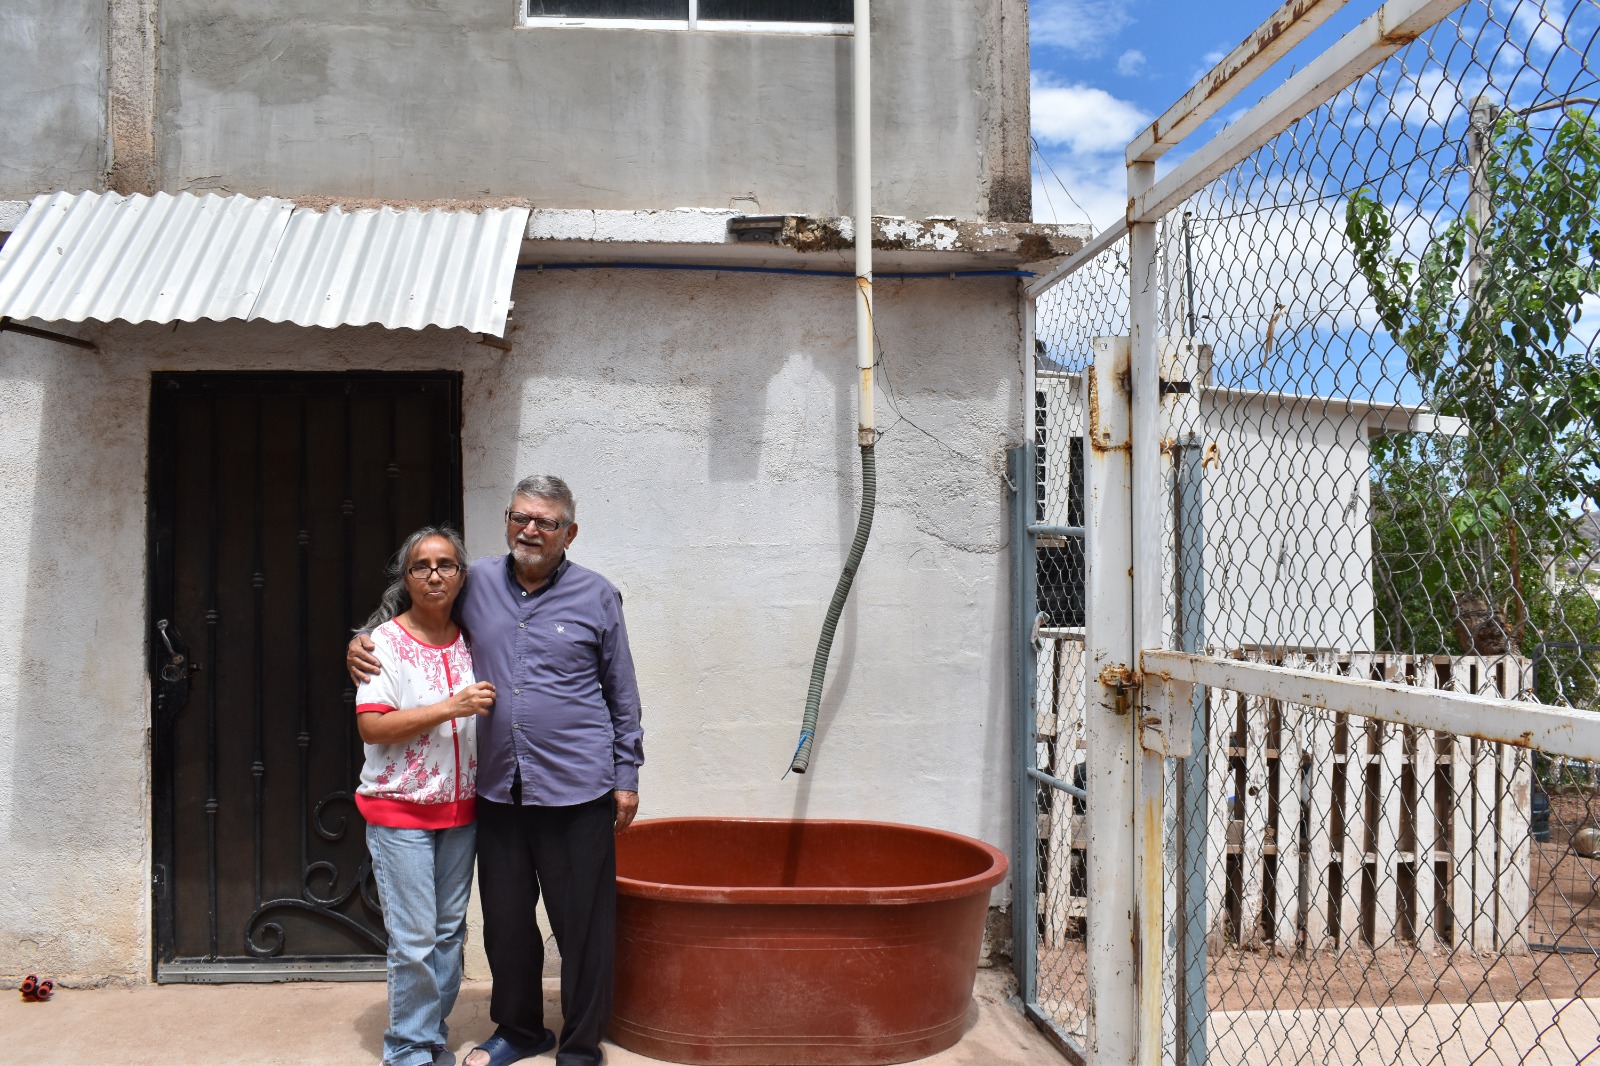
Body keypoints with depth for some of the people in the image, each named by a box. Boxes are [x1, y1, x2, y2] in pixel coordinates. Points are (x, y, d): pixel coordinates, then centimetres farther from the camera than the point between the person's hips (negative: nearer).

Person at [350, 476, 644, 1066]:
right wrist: (362, 641, 4)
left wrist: (626, 777, 3)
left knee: (583, 924, 5)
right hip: (498, 789, 3)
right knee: (505, 919, 16)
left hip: (576, 790, -3)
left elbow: (622, 694, 5)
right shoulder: (476, 583, 6)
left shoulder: (596, 596, 0)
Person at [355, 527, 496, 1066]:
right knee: (413, 940, -2)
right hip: (399, 811, -5)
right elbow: (371, 726, -18)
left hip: (460, 808, 5)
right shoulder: (386, 641, -10)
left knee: (449, 931, 13)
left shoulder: (469, 640, 5)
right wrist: (449, 708, -23)